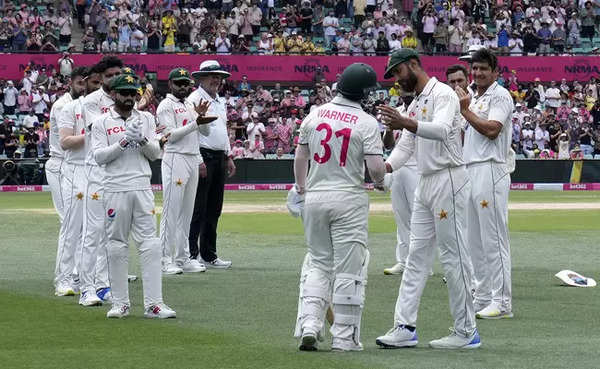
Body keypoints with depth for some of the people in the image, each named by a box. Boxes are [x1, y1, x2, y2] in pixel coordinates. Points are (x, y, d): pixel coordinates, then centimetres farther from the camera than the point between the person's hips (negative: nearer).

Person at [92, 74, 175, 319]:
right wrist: (124, 141, -15)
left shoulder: (146, 119, 13)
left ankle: (153, 304, -7)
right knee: (117, 246, 2)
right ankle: (120, 303, 9)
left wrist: (142, 139, -11)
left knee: (150, 244, -5)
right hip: (115, 190, -2)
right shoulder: (101, 123, 4)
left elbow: (155, 153, 7)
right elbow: (98, 156, -6)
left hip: (142, 188, 2)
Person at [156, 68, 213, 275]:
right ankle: (166, 260, -6)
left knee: (187, 211, 9)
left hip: (193, 160, 8)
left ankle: (183, 258, 14)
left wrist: (201, 115, -3)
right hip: (175, 159, -8)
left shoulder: (190, 106, 20)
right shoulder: (166, 106, -4)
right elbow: (171, 135, -14)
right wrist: (195, 122, -20)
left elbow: (205, 132, 15)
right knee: (171, 210, -8)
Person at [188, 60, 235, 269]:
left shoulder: (220, 102, 19)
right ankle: (191, 254, -8)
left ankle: (208, 254, 15)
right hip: (203, 156, -9)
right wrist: (198, 160, -20)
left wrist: (229, 156, 20)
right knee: (198, 209, -9)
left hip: (219, 158, 9)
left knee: (214, 210, 10)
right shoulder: (195, 99, -8)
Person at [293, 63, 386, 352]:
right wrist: (379, 180, 6)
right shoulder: (366, 123, -11)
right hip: (349, 199, -4)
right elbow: (376, 166, -17)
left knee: (318, 263, 15)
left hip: (315, 196, 4)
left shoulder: (315, 115, 3)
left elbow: (300, 157, 11)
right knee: (349, 268, 3)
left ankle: (308, 325, 0)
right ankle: (345, 337, 5)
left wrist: (300, 187, 27)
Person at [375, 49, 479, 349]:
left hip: (448, 180, -10)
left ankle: (466, 331, -1)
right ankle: (405, 327, 8)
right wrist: (385, 167, -4)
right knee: (416, 255, 7)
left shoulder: (442, 94, -11)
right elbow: (406, 146, 15)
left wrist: (406, 124, -46)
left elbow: (441, 130, -30)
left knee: (453, 255, -6)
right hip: (425, 184, 10)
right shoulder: (415, 105, 19)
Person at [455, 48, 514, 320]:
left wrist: (465, 111, -13)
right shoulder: (473, 99, 21)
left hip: (490, 171, -9)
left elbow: (492, 129, -18)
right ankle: (482, 298, 16)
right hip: (469, 171, 9)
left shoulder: (500, 96, -6)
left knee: (494, 237, -10)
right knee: (476, 239, 10)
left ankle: (502, 302, -9)